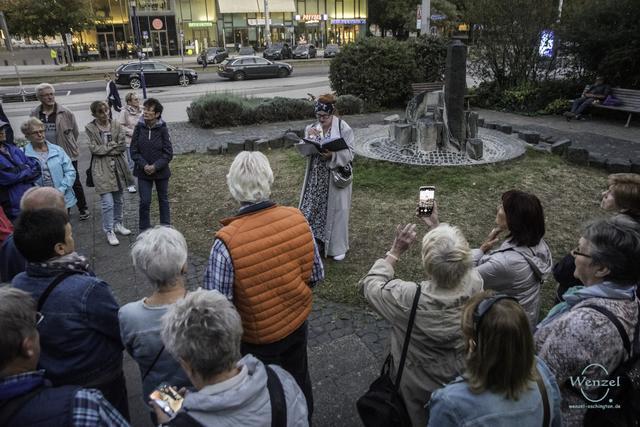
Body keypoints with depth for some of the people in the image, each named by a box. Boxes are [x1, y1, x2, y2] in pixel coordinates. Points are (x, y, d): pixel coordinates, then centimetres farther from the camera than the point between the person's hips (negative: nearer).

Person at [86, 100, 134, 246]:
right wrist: (113, 145, -10)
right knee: (108, 203, -6)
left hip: (118, 166, 4)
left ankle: (118, 224, 34)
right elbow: (93, 148, -11)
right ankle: (109, 231, 7)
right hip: (101, 168, -4)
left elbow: (122, 146, -3)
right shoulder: (90, 128, -4)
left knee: (118, 200, 16)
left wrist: (105, 148, -10)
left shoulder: (116, 125, 3)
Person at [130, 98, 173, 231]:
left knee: (163, 200, 14)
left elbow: (168, 153, -10)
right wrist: (144, 165, -16)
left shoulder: (162, 129, -11)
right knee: (145, 201, 2)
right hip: (143, 172, 1)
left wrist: (155, 166, -18)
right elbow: (134, 151, -3)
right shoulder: (139, 127, -6)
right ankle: (144, 230, 17)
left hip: (161, 171, -1)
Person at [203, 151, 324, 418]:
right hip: (298, 322, 4)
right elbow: (317, 275, -7)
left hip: (259, 337, -4)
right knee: (298, 380, 30)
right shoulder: (297, 219, -19)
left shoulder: (227, 242, -32)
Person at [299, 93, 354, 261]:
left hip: (336, 177, -4)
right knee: (312, 208, 5)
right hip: (316, 177, 4)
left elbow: (349, 153, -12)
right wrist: (308, 137, -15)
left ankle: (337, 247, 19)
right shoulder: (312, 128, 6)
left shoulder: (344, 129, -9)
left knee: (335, 210, 4)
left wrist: (332, 155, -28)